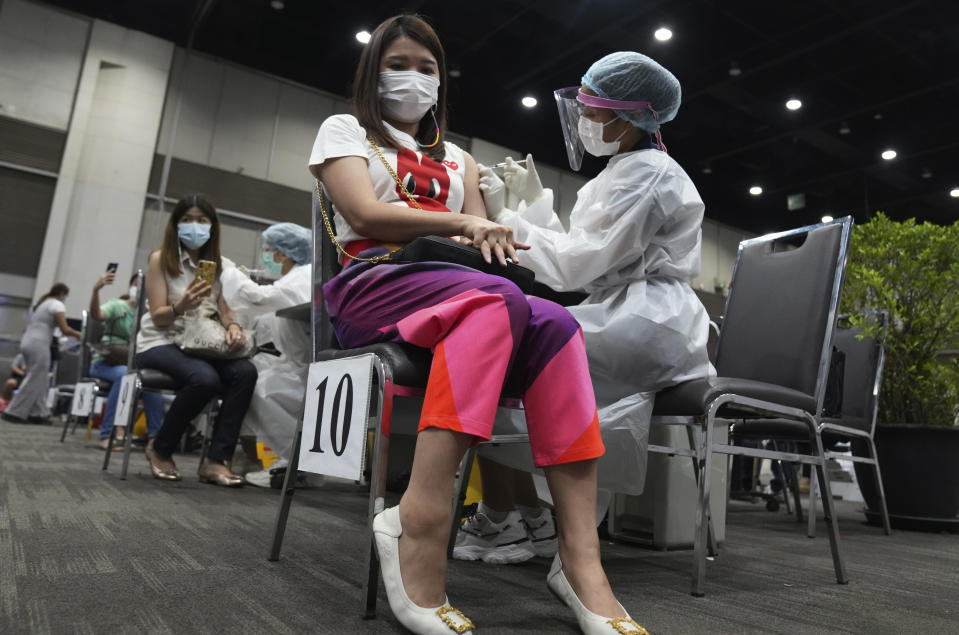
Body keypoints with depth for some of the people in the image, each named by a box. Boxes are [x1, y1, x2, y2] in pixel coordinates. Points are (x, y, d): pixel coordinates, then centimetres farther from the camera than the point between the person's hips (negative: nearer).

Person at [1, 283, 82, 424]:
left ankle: (38, 413, 8)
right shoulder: (57, 304, -4)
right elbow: (65, 330, -12)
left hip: (27, 342, 9)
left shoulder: (42, 303, 23)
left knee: (40, 381, 10)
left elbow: (33, 325, 20)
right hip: (38, 345, -9)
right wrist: (78, 334, 4)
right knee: (34, 381, -4)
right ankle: (14, 412, -3)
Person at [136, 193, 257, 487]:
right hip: (159, 344, -4)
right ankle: (160, 448, -9)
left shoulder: (215, 264, 12)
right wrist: (180, 307, -31)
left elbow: (223, 308, 6)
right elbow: (158, 318, -9)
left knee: (246, 372, -27)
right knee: (205, 378, -36)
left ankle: (215, 460, -22)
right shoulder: (160, 258, -3)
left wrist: (232, 325, -17)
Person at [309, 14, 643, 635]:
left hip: (461, 290, 4)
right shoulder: (345, 130, 18)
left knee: (555, 322, -28)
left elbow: (481, 234, 18)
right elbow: (366, 215, -2)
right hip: (372, 285, -4)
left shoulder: (457, 158, 32)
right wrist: (462, 224, -8)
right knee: (496, 299, -36)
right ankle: (422, 520, -44)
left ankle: (581, 554, -36)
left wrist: (495, 239, -6)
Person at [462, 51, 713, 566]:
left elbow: (572, 266, -15)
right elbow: (579, 264, 15)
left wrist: (504, 217, -7)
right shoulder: (627, 171, 22)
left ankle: (495, 521, -3)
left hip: (645, 326, -10)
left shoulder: (646, 175, -9)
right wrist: (534, 200, 11)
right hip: (625, 320, 10)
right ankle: (531, 517, 4)